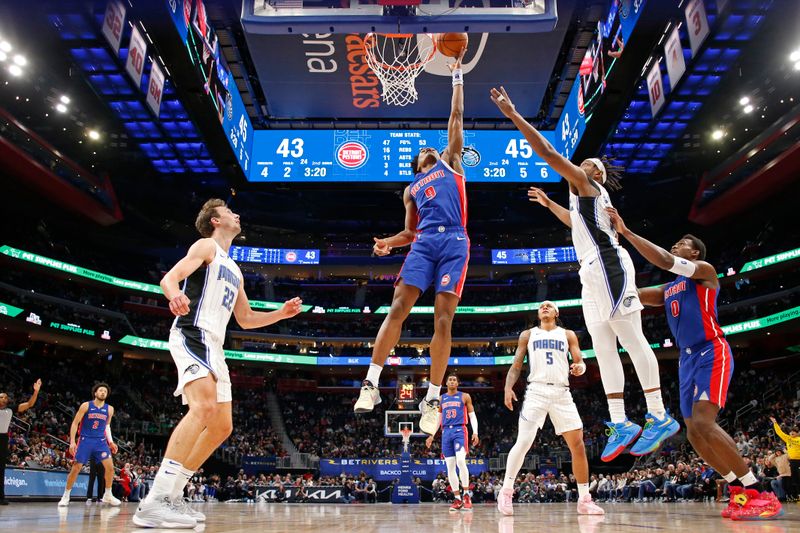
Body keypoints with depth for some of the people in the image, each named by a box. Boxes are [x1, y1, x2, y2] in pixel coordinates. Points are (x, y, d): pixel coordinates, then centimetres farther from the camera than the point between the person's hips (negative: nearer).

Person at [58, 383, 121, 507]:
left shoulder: (109, 409, 3)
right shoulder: (86, 405, -6)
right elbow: (75, 423, -3)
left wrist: (110, 441, 6)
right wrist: (72, 441, -10)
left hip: (100, 441, 3)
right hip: (85, 440, -2)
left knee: (110, 466, -7)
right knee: (76, 468, 0)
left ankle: (107, 495, 8)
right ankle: (65, 496, 18)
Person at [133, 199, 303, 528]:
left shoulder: (234, 270, 28)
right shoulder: (206, 245, 4)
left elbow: (246, 319, 31)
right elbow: (169, 278, -12)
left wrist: (282, 313, 18)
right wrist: (175, 295, -36)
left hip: (213, 346, 10)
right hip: (192, 335, -9)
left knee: (222, 427, 7)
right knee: (204, 407, -30)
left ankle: (171, 495, 15)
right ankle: (153, 502, -32)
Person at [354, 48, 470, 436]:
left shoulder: (449, 161, 25)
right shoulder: (411, 189, 28)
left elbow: (456, 117, 24)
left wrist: (457, 77, 28)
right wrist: (388, 242, 4)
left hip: (454, 242, -2)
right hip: (424, 242, 2)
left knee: (443, 319, -9)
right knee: (398, 307, -14)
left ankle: (432, 399, -7)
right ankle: (371, 383, -12)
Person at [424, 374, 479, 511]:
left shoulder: (465, 396, 7)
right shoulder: (441, 399, 16)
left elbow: (472, 415, 5)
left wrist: (475, 432, -6)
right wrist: (431, 435, 14)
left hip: (460, 431, -4)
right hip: (446, 432, 4)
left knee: (460, 461, -22)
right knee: (450, 466, 0)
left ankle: (466, 495, -12)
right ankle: (457, 499, 6)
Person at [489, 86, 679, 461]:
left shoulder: (586, 183, 1)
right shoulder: (585, 195, 28)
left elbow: (546, 151, -7)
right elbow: (577, 223, 50)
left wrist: (512, 115, -5)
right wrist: (549, 204, 50)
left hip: (608, 265, -10)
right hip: (593, 273, 10)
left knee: (631, 339, -10)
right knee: (603, 347, 4)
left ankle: (659, 417, -7)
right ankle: (620, 425, 5)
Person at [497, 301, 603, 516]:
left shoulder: (568, 335, 16)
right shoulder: (528, 335, 15)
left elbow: (580, 361, 8)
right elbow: (516, 365, 10)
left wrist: (580, 367, -16)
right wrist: (508, 387, -7)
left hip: (562, 393, 2)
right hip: (537, 391, -2)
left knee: (578, 445, -2)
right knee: (523, 443, -12)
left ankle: (584, 500, 9)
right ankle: (506, 491, 1)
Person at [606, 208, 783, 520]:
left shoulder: (705, 271, -1)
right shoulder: (667, 290, 22)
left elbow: (665, 261, -19)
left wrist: (626, 232, -19)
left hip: (712, 353, -8)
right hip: (687, 359, 8)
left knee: (704, 423, -22)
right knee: (694, 433, 2)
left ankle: (759, 494, -13)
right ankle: (741, 492, 14)